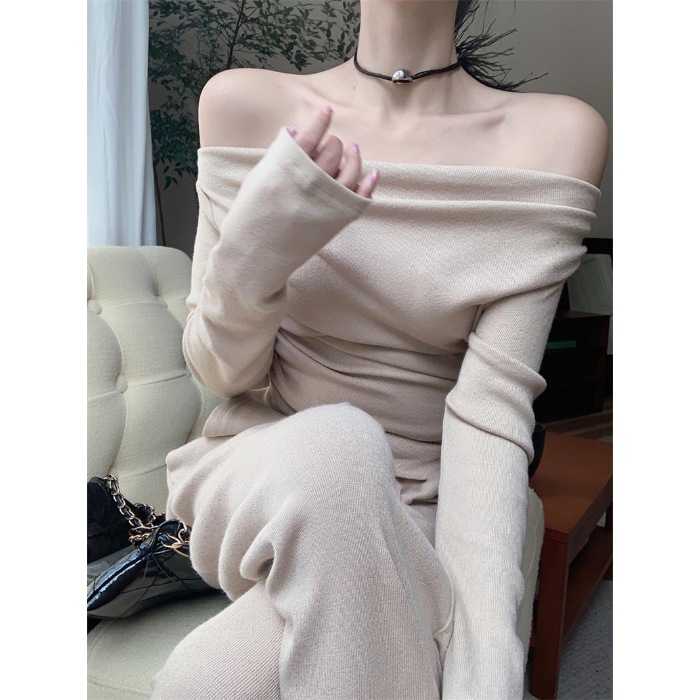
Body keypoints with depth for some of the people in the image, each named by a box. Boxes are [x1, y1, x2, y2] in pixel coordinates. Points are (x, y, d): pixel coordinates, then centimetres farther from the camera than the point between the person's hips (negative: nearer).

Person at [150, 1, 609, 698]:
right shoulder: (242, 103, -4)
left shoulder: (558, 135, -8)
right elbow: (220, 372, -2)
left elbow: (492, 405, -15)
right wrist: (252, 256, -23)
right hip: (260, 477, 2)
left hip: (415, 512, -1)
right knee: (334, 445, -33)